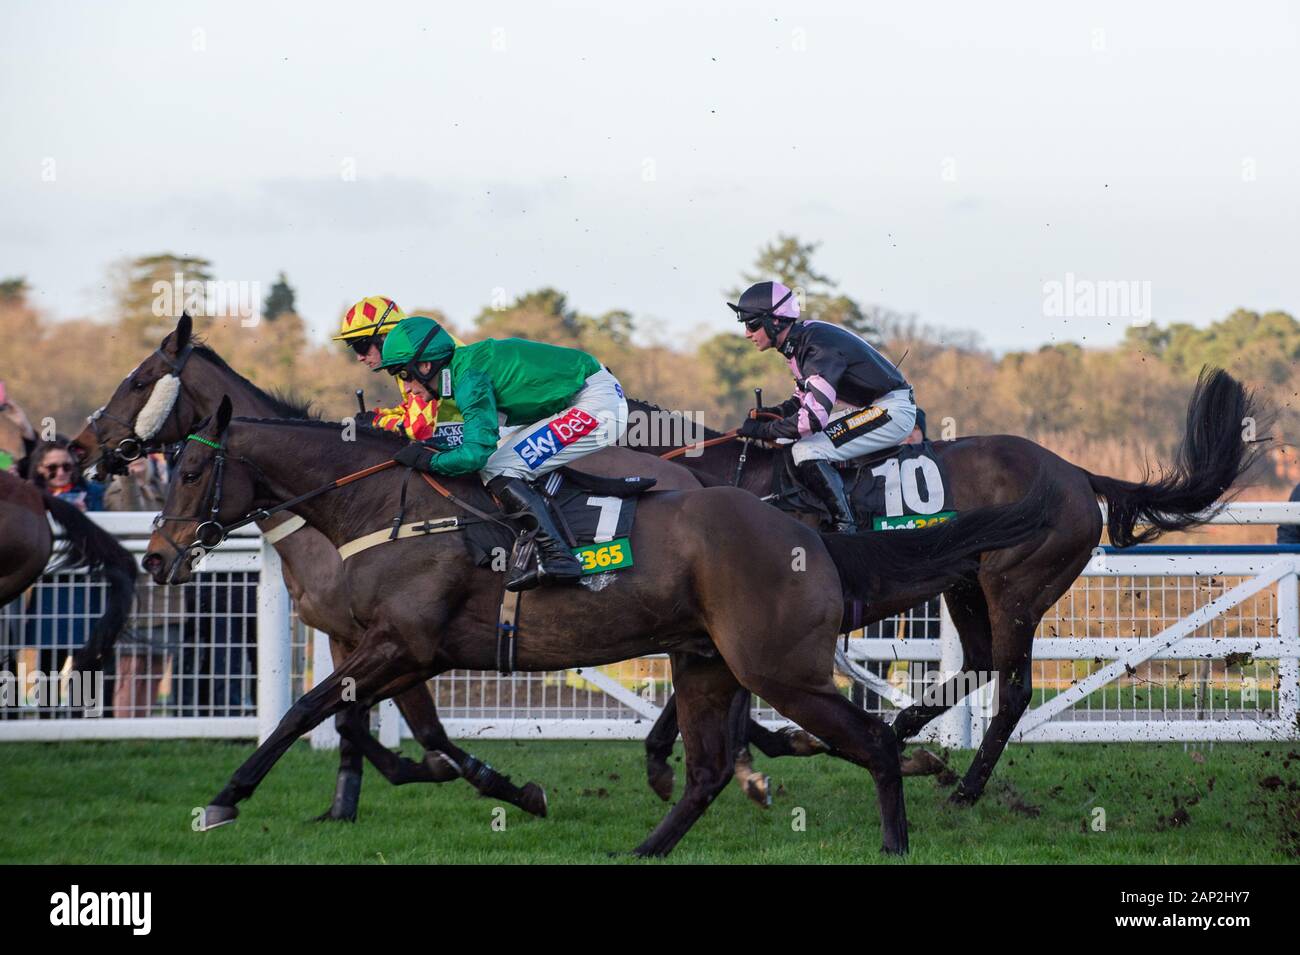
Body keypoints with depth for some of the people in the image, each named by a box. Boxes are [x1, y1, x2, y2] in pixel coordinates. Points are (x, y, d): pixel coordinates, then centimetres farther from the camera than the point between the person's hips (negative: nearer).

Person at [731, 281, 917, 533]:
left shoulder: (819, 348, -25)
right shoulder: (799, 341, 7)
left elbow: (814, 416, -31)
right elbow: (803, 397, 20)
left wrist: (763, 430, -21)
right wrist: (770, 413, 1)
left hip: (894, 410, -11)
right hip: (872, 408, 11)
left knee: (807, 452, -22)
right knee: (800, 440, 16)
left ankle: (845, 527, -21)